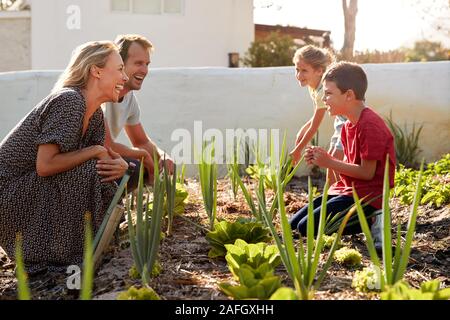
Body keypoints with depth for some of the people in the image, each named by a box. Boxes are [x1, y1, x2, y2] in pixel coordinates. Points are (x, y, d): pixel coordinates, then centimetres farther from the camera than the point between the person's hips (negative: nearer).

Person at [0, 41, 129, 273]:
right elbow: (45, 165, -28)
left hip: (26, 189, 9)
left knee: (110, 177, 5)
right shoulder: (69, 100, -21)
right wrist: (94, 151, -18)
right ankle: (55, 255, -9)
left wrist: (119, 164, -15)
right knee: (87, 172, -24)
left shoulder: (95, 114, 7)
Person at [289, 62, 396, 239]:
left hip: (367, 196, -10)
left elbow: (367, 172, -19)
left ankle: (369, 222, -3)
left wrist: (329, 162, -14)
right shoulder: (348, 125, 13)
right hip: (347, 189, 10)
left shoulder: (370, 125, -18)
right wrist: (325, 158, -3)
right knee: (293, 223, 5)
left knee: (307, 227, -20)